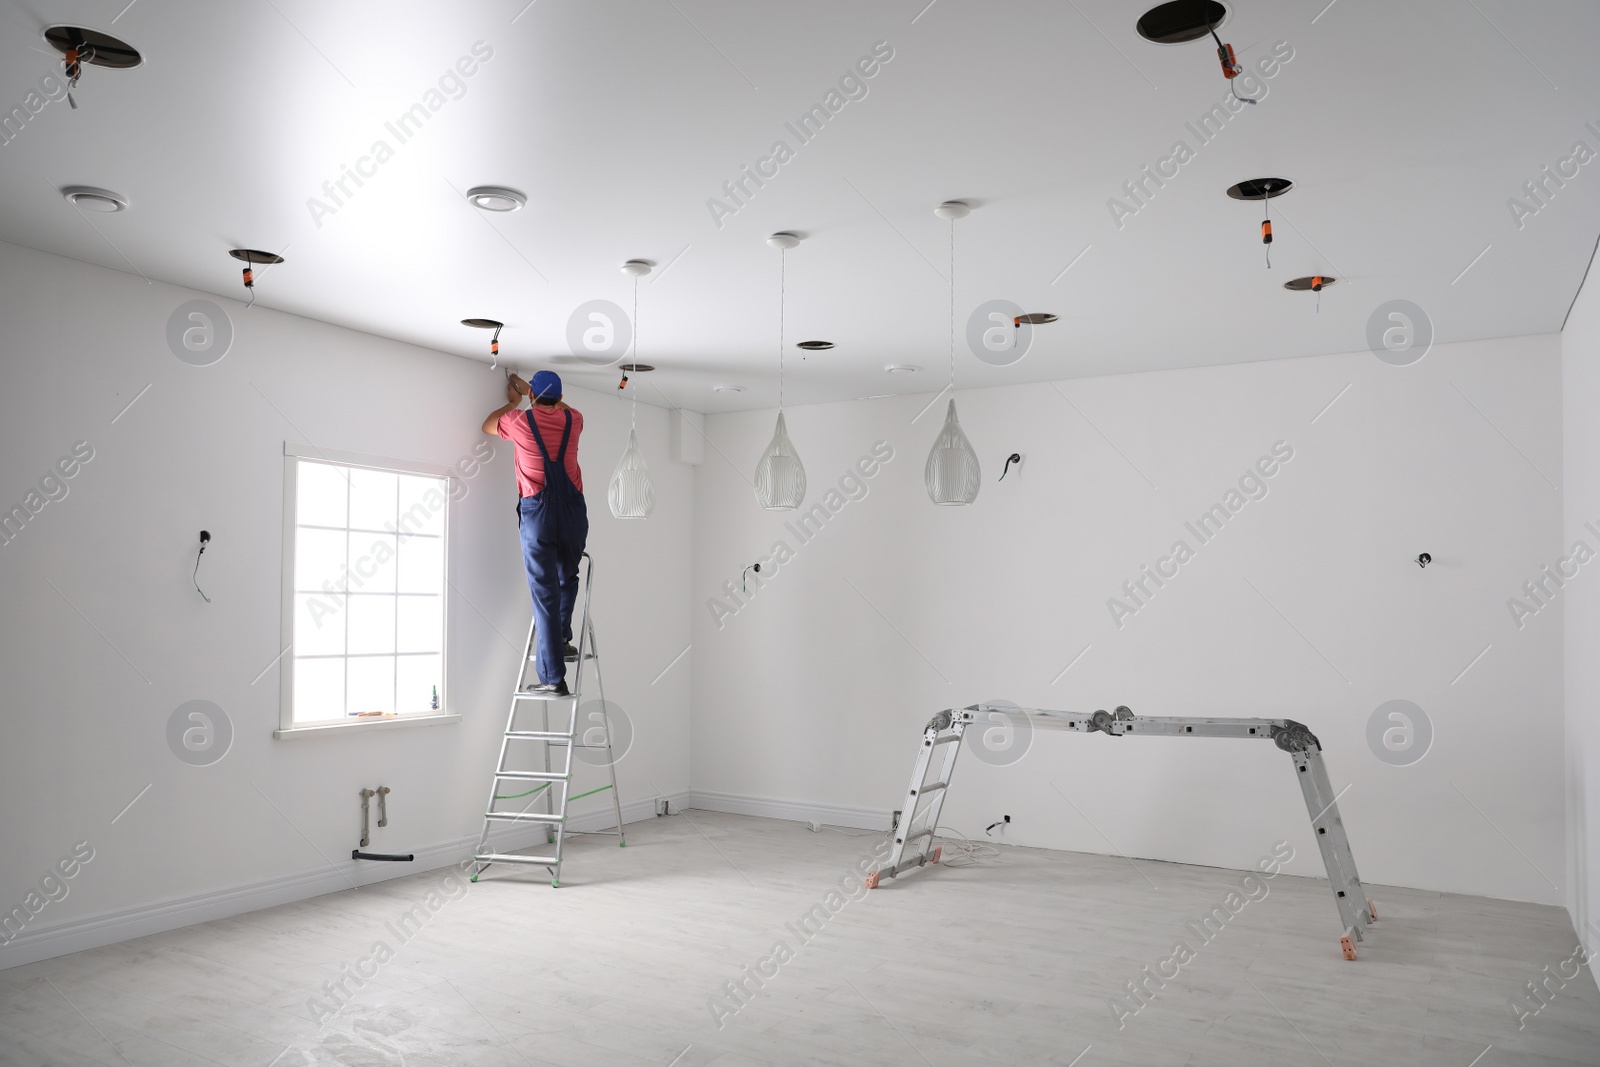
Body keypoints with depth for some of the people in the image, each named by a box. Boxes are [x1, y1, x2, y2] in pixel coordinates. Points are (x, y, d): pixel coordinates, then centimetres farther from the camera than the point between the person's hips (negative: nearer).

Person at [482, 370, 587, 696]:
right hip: (573, 510, 2)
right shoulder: (573, 420, 9)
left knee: (545, 595, -3)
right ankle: (561, 639, 10)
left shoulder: (520, 420, 3)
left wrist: (514, 401, 41)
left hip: (536, 512, -2)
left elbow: (487, 425, 27)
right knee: (567, 580, 26)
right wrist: (530, 389, 46)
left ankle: (553, 678, -6)